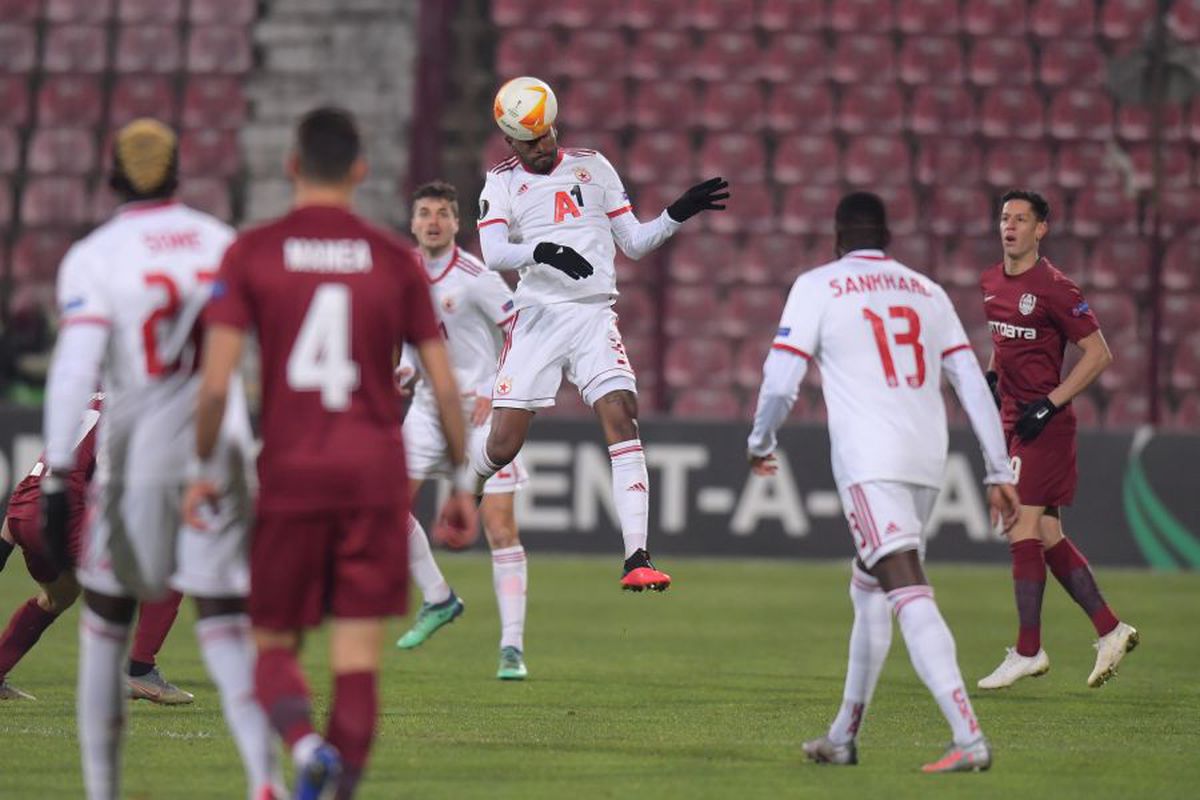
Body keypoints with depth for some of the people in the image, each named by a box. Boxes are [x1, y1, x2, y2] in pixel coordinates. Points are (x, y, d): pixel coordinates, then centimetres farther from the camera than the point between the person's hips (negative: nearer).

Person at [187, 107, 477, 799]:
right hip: (376, 479, 1)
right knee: (358, 664, 2)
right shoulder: (396, 260, 5)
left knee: (275, 650, 10)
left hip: (290, 478, -1)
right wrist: (463, 481, 12)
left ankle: (305, 743, -20)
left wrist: (203, 471, 3)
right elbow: (445, 385, 3)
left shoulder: (251, 254, 0)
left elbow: (217, 379, -8)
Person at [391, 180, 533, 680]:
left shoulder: (474, 277, -15)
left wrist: (497, 393, -17)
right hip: (430, 404, 6)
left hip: (482, 408, -6)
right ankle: (437, 599, 15)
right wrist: (407, 368, 4)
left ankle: (512, 647, -6)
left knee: (499, 525, -9)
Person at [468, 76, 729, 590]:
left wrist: (679, 214, -1)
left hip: (594, 316, 1)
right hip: (537, 316, -1)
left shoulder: (592, 167, 11)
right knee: (503, 444, -4)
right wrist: (541, 251, -30)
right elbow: (492, 254, -12)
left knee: (621, 418, -17)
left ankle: (636, 558, -21)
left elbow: (634, 243, 14)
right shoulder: (502, 182, 5)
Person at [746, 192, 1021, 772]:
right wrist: (998, 472, 14)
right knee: (868, 589, 22)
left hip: (869, 464, -6)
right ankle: (843, 739, 29)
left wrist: (760, 443, 16)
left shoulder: (817, 286, 3)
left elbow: (780, 382, -2)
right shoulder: (926, 292, 17)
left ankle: (969, 739, -29)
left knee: (911, 597, -16)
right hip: (927, 462, 6)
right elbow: (973, 385, 13)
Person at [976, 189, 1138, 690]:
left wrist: (1049, 404, -17)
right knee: (1046, 535, 8)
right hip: (1013, 420, 8)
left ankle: (1028, 651, -7)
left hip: (1044, 425, -8)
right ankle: (1110, 630, 17)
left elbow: (1098, 354, -12)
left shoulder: (1053, 288, -13)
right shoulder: (992, 283, 11)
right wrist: (991, 377, 10)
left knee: (1022, 529, -11)